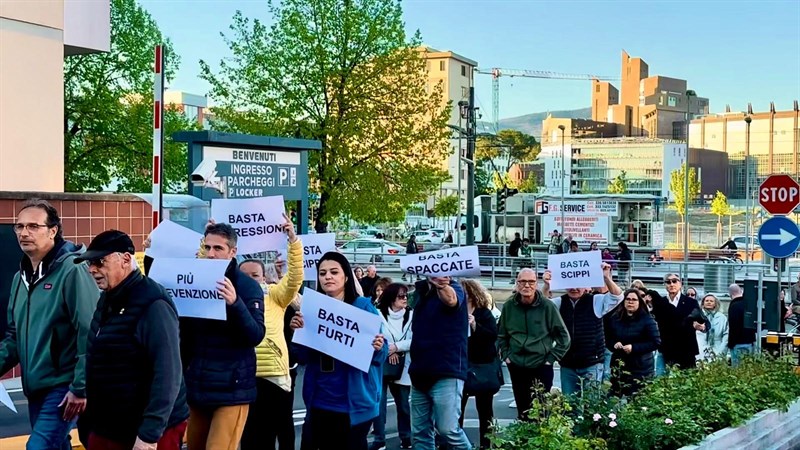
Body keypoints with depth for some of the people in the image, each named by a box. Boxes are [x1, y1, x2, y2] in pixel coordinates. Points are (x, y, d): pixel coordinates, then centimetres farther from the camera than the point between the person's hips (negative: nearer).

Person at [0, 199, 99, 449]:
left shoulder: (72, 270, -14)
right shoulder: (21, 277, 12)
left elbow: (90, 334, -19)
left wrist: (80, 388, -19)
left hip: (63, 387, -8)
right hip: (35, 388, 8)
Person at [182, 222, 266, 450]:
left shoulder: (248, 286, -7)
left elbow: (256, 336, -16)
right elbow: (185, 331, 13)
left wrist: (235, 303, -31)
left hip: (231, 388, -5)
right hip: (198, 386, 5)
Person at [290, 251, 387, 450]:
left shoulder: (363, 306, -4)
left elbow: (381, 354, -4)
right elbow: (302, 358, 5)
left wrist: (377, 348, -26)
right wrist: (298, 332, -12)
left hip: (353, 401, -3)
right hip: (319, 400, 4)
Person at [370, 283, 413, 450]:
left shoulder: (411, 316, 2)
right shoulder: (379, 314, -1)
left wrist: (396, 347, -14)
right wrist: (388, 352, -14)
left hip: (402, 367, 1)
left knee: (403, 403, 10)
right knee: (378, 403, -2)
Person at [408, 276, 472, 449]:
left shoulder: (452, 288, -6)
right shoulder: (420, 290, 14)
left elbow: (451, 300, -32)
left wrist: (440, 284, -50)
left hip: (446, 372, -7)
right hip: (420, 372, 7)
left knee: (447, 429, -11)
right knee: (419, 432, 7)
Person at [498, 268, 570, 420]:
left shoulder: (547, 306, -8)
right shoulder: (509, 306, 1)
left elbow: (564, 336, -1)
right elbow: (501, 335, 16)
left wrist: (551, 358, -5)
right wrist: (506, 355, 7)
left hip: (542, 367, -3)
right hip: (516, 367, 3)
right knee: (522, 411, 11)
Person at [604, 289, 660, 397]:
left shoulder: (647, 320, -4)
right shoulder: (615, 318, 8)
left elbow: (656, 342, -9)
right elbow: (607, 339, 17)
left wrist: (634, 348, -17)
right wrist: (614, 345, -6)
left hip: (640, 369, -4)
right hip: (618, 367, 4)